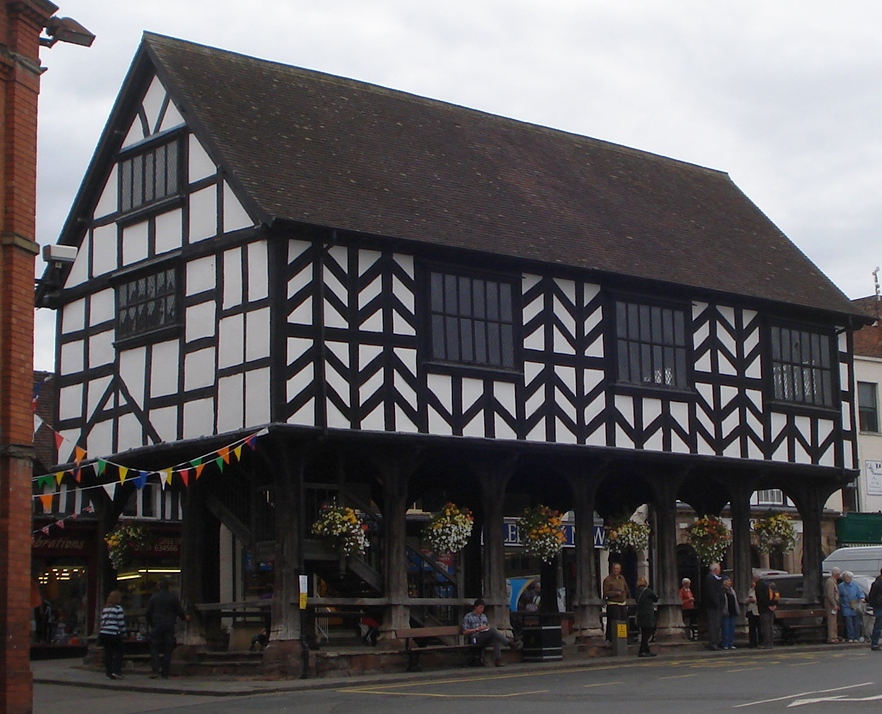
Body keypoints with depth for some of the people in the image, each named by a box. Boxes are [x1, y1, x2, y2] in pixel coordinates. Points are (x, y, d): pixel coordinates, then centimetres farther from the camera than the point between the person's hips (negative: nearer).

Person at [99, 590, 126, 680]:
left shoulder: (104, 609, 16)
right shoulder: (118, 609, -5)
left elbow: (102, 622, 17)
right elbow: (121, 623, -6)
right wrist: (123, 633, 5)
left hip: (103, 633, 6)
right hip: (114, 634, -6)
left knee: (108, 653, 10)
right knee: (118, 652, 4)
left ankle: (109, 673, 9)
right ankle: (116, 671, -8)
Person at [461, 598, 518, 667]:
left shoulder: (484, 616, 27)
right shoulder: (468, 617, 6)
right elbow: (465, 632, -3)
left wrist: (487, 628, 4)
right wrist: (477, 629, -13)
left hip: (486, 639, 6)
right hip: (475, 639, -6)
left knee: (496, 638, -31)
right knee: (493, 630, -30)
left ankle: (498, 661, -38)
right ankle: (510, 643, -35)